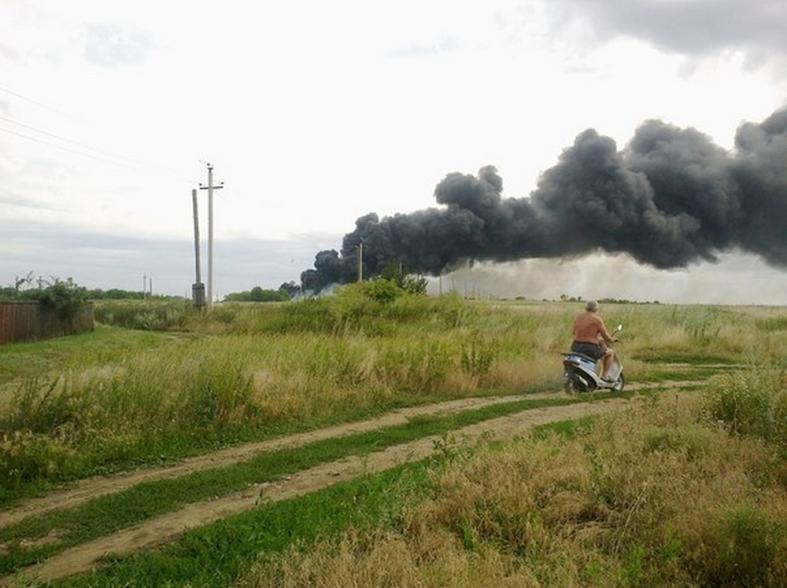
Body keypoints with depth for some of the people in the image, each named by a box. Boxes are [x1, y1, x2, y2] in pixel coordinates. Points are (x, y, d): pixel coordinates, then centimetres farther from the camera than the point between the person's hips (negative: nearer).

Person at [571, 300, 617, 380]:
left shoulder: (578, 318, 9)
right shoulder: (597, 319, -9)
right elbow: (605, 336, -6)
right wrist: (611, 340, 17)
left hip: (576, 348, 7)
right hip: (591, 349, -6)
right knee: (610, 352, 18)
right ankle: (604, 376, 13)